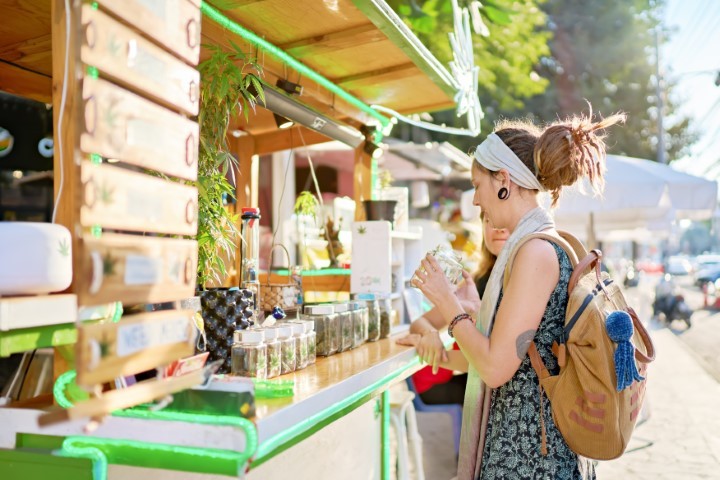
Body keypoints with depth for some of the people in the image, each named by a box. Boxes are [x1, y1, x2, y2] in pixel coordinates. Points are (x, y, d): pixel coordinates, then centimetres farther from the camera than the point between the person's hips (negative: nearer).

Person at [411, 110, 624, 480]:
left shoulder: (537, 251, -20)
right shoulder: (550, 245, 9)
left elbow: (496, 368, -21)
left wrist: (446, 301, -11)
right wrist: (448, 357, 20)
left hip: (525, 450, -9)